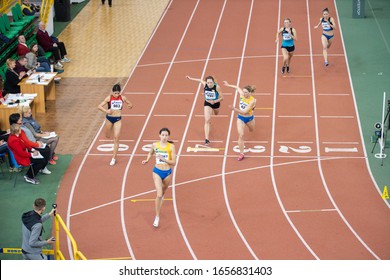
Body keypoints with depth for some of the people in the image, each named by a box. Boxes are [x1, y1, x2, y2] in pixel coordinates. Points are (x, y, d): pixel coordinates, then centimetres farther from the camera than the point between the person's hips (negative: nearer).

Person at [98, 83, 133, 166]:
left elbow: (130, 104, 10)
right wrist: (106, 111, -30)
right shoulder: (109, 98, -11)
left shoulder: (122, 98, -6)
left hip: (118, 119, 0)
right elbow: (99, 106, -12)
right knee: (107, 136, 18)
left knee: (116, 138, -9)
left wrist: (130, 105, -15)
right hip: (109, 118, 0)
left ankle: (114, 158, -3)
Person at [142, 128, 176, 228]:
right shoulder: (155, 145, -5)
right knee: (159, 195, -14)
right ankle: (157, 217, -4)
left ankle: (162, 195, 65)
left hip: (167, 172, 1)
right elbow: (151, 153, 18)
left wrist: (163, 158, -24)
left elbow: (174, 162, -13)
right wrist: (147, 160, 1)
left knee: (163, 191, 26)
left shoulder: (171, 147, -11)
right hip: (157, 171, -1)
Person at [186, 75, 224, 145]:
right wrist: (190, 78, 10)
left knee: (216, 113, 35)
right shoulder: (204, 84, -24)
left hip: (216, 103, 1)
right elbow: (200, 80, -1)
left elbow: (221, 98, -24)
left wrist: (214, 101, -40)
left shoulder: (217, 87, -30)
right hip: (207, 103, -1)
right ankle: (206, 139, -19)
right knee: (207, 121, -15)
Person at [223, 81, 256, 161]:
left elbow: (244, 112, -38)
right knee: (241, 135, -12)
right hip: (241, 118, 1)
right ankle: (241, 154, -4)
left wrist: (235, 109, -49)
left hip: (249, 118, -1)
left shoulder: (252, 101, -33)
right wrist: (228, 85, 13)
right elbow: (237, 87, 2)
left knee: (251, 130, 33)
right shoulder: (242, 94, -20)